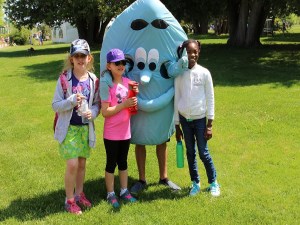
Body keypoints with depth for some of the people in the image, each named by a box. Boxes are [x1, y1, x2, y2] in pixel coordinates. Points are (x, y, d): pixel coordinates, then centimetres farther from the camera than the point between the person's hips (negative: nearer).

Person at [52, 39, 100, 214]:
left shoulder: (93, 80, -1)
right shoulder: (64, 79, -10)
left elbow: (97, 103, 7)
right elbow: (55, 105, -9)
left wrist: (93, 112, -15)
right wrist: (72, 100, -25)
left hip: (86, 127, 4)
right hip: (69, 127, -3)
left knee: (82, 163, 14)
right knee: (72, 164, -7)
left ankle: (79, 194, 33)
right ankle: (69, 199, 12)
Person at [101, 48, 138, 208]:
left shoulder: (128, 82, 3)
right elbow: (105, 112, -19)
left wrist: (134, 99, -8)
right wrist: (124, 105, -24)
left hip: (125, 132, 6)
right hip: (111, 133, -5)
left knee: (123, 162, 17)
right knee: (111, 163, 7)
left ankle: (124, 191, 30)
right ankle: (111, 194, 21)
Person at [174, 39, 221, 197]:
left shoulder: (204, 73, -7)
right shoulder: (179, 74, -2)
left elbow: (210, 99, -4)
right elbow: (176, 99, 3)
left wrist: (209, 125, -6)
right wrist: (177, 126, 5)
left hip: (200, 119, -2)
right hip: (185, 119, 2)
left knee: (203, 153, 3)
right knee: (190, 152, 11)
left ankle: (213, 183, 20)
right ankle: (195, 183, 24)